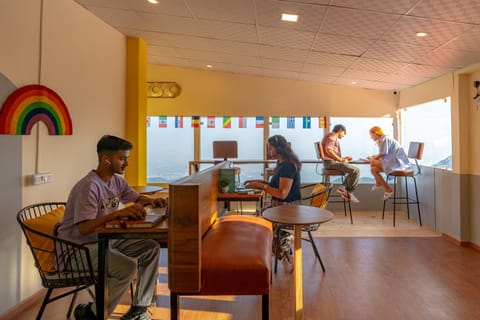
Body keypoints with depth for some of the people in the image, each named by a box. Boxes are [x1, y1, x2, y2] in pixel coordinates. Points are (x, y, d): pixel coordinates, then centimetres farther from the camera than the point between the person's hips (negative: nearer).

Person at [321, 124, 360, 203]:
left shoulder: (334, 138, 25)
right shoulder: (332, 136, -7)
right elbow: (328, 150, -25)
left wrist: (343, 158, 17)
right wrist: (340, 159, -18)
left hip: (332, 162, 11)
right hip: (331, 162, -11)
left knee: (354, 170, 19)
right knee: (356, 170, -17)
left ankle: (343, 187, 3)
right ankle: (348, 192, -4)